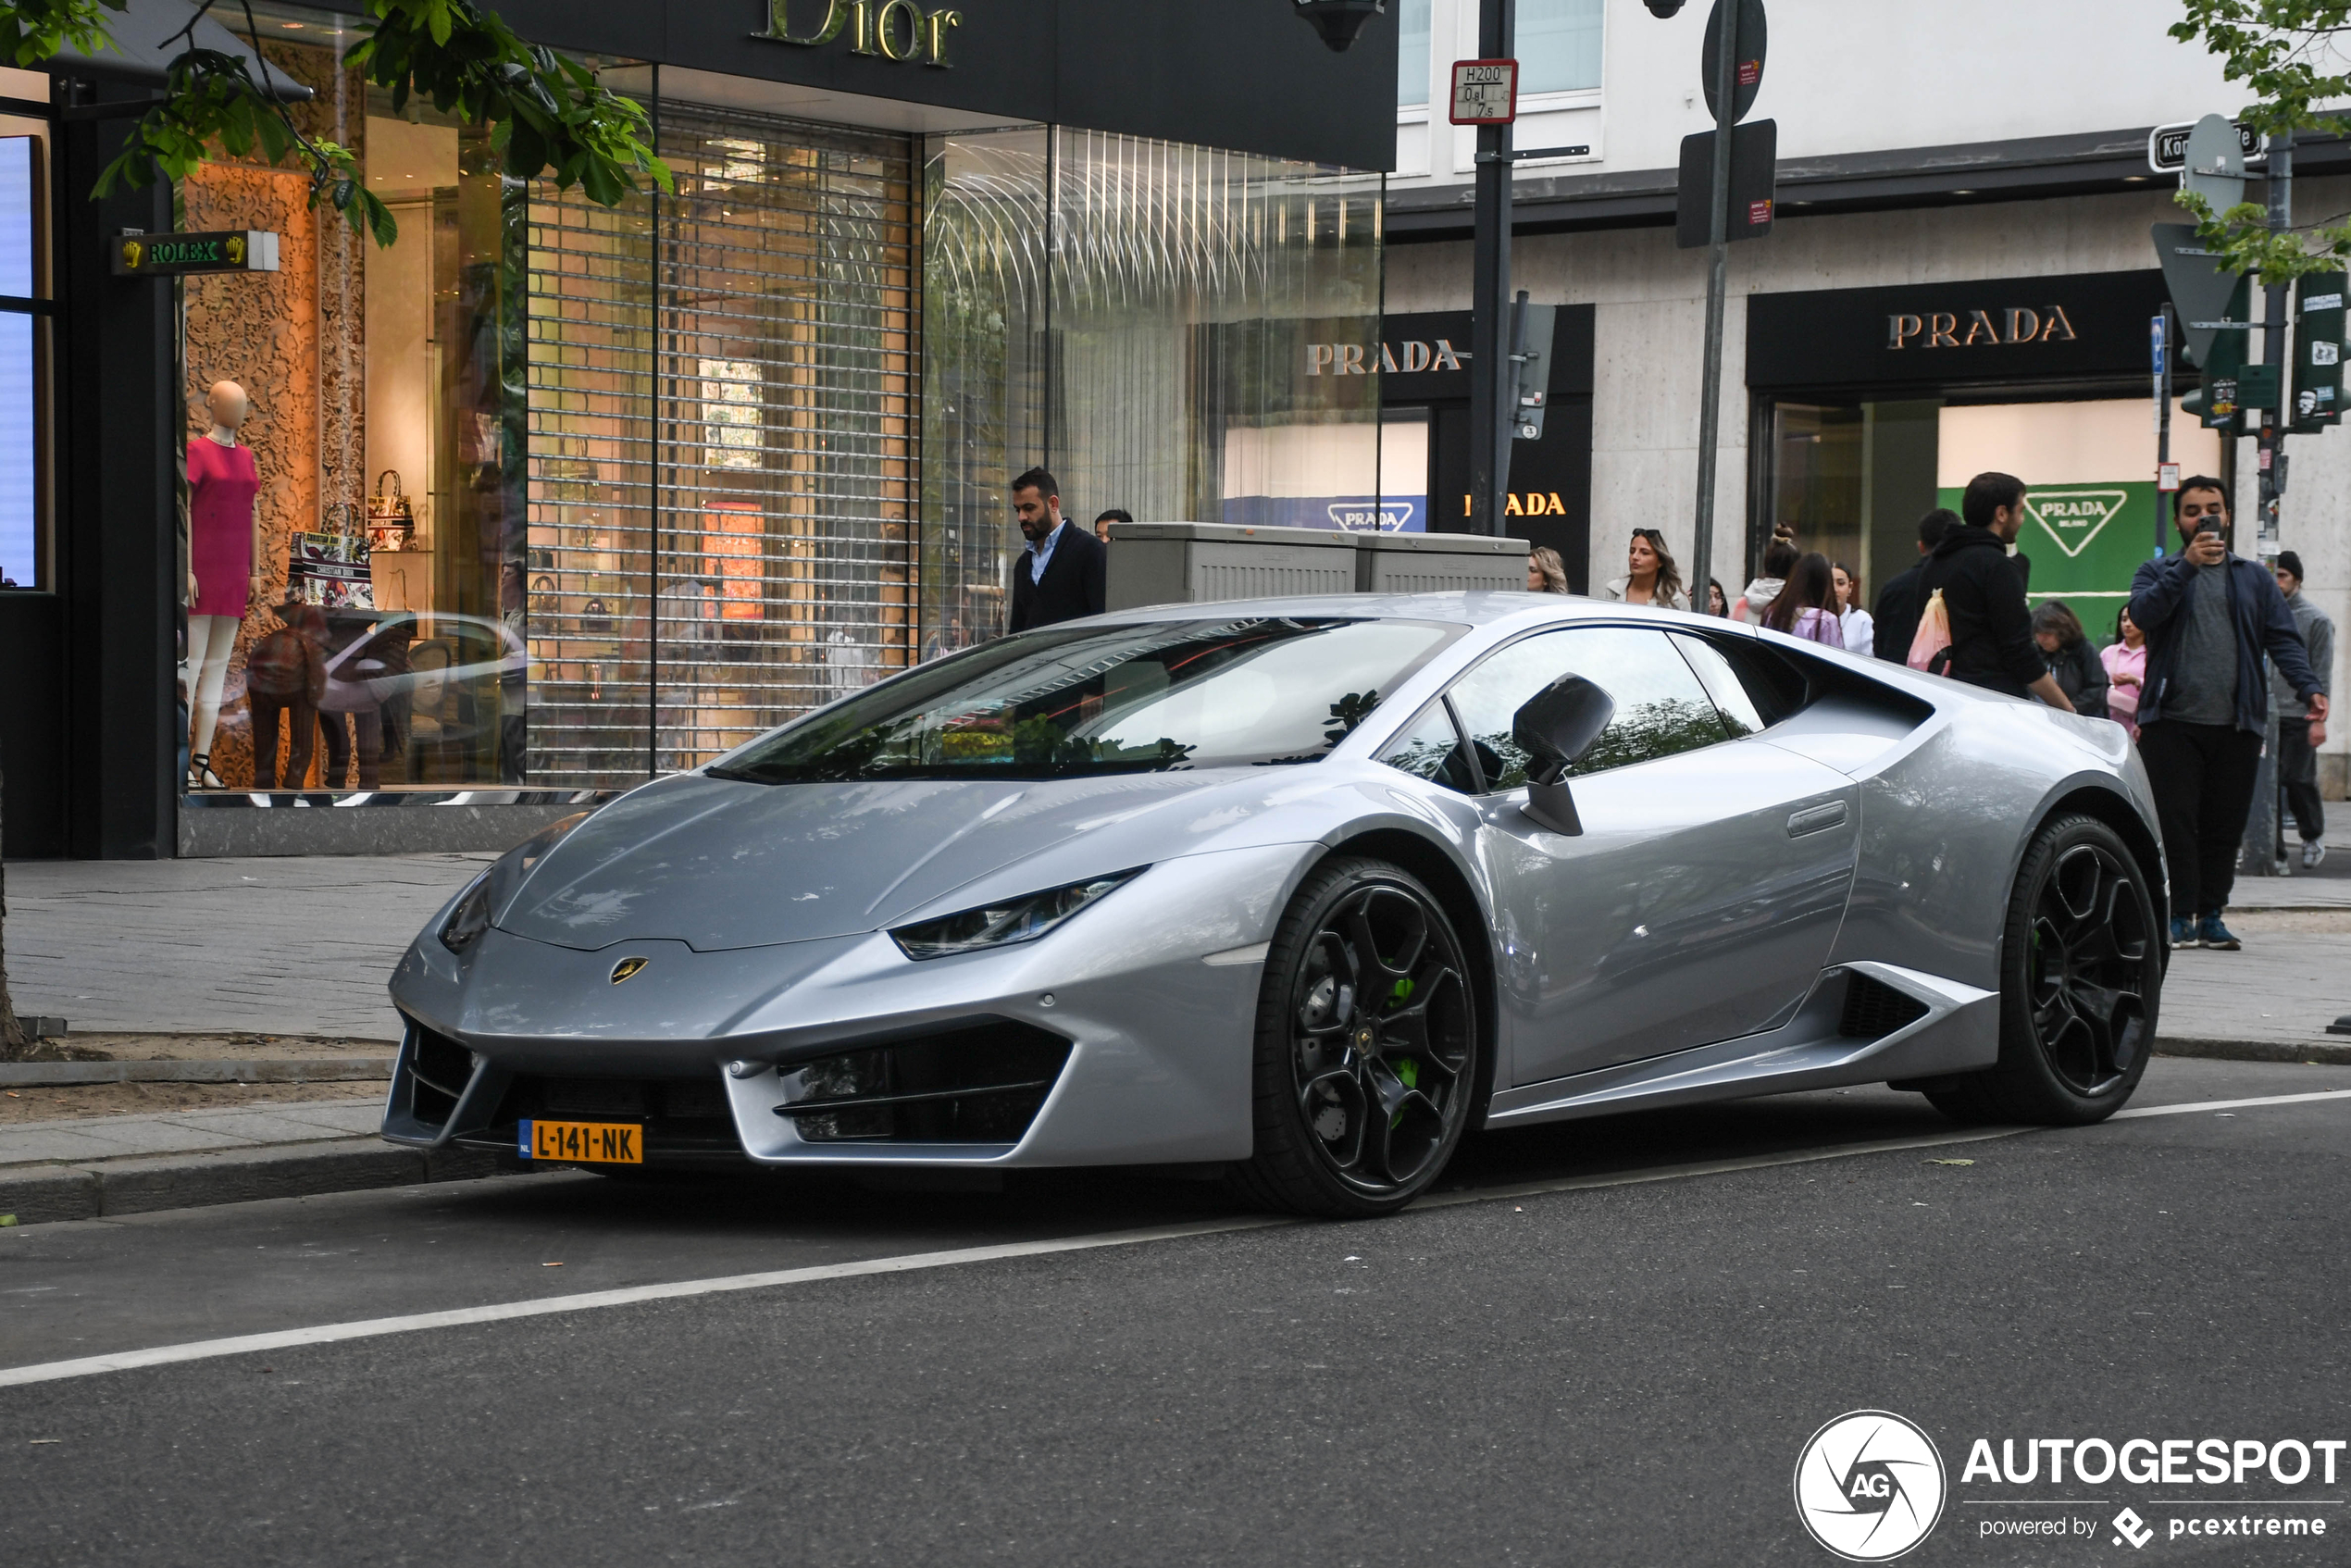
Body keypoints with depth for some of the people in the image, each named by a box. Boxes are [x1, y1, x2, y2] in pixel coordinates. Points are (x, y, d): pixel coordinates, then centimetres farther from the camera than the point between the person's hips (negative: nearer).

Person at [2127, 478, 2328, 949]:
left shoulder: (2255, 578, 17)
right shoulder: (2157, 572, 12)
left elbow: (2283, 640, 8)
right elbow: (2142, 613, -9)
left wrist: (2309, 687, -9)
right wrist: (2187, 565, -17)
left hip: (2236, 724, 2)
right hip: (2172, 721, -2)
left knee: (2224, 825, 2)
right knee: (2175, 822, -7)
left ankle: (2210, 915, 9)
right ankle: (2181, 916, -3)